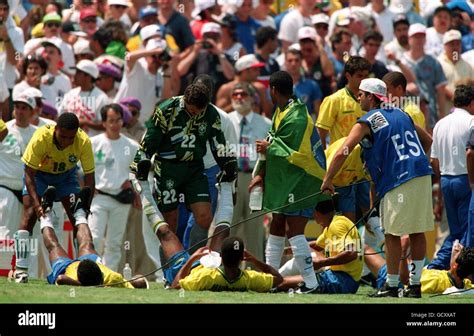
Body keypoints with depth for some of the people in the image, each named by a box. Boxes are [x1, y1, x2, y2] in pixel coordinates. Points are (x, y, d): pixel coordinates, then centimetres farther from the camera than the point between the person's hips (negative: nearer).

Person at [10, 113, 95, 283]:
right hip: (39, 173, -2)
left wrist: (86, 206, -29)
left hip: (67, 173, 2)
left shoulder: (84, 142, -30)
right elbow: (29, 173, -29)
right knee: (30, 214, -16)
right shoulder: (41, 138, -36)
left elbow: (89, 177, -20)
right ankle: (20, 269, -15)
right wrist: (36, 203, -39)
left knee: (78, 217, -10)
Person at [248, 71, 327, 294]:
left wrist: (269, 148, -15)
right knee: (276, 226, 15)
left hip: (302, 181, -10)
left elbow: (298, 156, -25)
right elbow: (274, 145, 17)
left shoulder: (296, 118, -21)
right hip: (283, 180, 10)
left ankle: (310, 282, -14)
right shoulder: (281, 112, 10)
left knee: (294, 231, -14)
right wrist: (262, 174, 12)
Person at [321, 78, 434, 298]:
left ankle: (391, 286, 4)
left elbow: (342, 153, -9)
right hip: (423, 177, 7)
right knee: (417, 232, 8)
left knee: (392, 234, 1)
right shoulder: (401, 115, 18)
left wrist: (327, 180, -1)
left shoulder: (366, 123, -2)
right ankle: (415, 284, 10)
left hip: (397, 181, -7)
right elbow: (427, 140, 25)